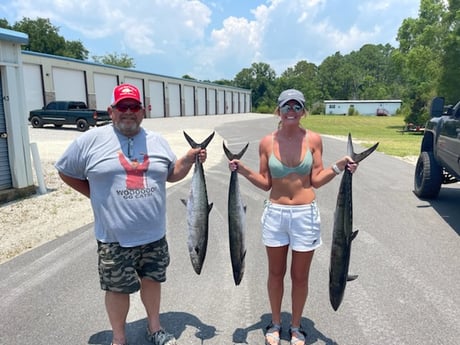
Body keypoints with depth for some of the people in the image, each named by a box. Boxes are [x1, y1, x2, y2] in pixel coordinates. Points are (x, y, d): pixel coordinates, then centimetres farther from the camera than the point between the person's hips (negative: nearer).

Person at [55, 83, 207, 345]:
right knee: (117, 288, 12)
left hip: (154, 235, 3)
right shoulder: (91, 140, -7)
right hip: (115, 238, -3)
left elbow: (172, 174, 12)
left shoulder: (157, 141, 4)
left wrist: (189, 159, -5)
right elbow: (66, 171, 5)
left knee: (152, 280, 19)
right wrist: (96, 194, 1)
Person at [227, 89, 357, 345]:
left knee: (300, 276, 13)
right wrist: (244, 171, -11)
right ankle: (276, 323, 38)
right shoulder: (267, 143, -2)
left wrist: (338, 168, -15)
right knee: (276, 273, 15)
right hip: (275, 214, 1)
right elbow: (265, 183, 2)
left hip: (306, 214, -1)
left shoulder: (313, 139, -4)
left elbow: (316, 180, -1)